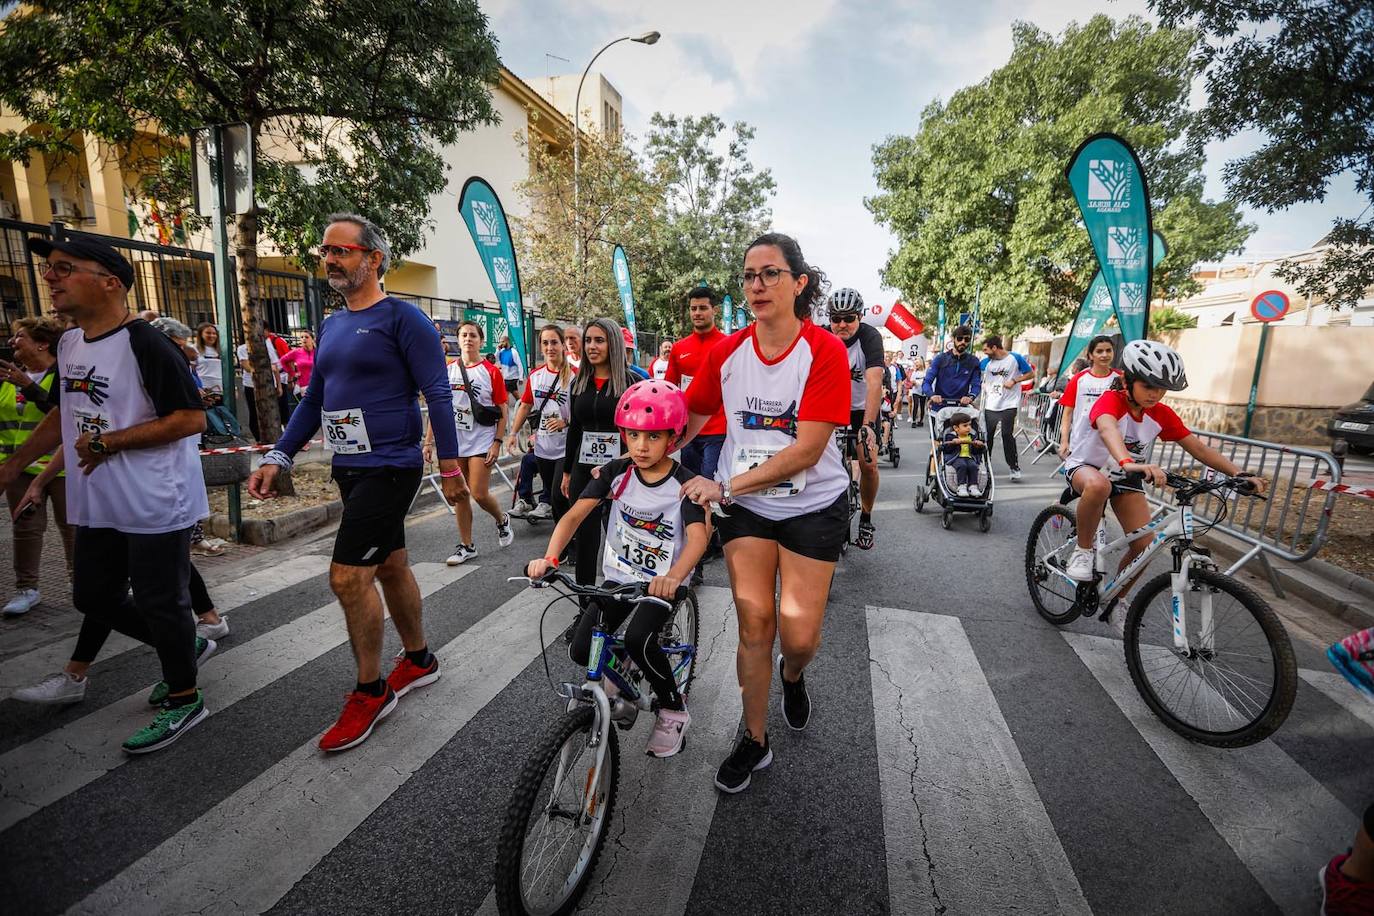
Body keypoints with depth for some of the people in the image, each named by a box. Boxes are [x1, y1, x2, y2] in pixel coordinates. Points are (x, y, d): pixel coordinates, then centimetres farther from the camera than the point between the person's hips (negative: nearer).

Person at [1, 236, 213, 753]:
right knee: (94, 597, 20)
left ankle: (183, 700, 20)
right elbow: (64, 414, 23)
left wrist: (109, 443, -18)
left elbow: (192, 419, -22)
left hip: (156, 506, -9)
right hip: (98, 505, 9)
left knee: (159, 604, 2)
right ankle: (185, 647, 38)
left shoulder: (145, 345, -17)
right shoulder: (69, 345, 11)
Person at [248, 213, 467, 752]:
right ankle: (419, 660, 33)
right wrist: (278, 458, 10)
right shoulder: (330, 326, 14)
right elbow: (313, 400, 17)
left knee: (349, 576, -9)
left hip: (390, 468, -8)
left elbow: (438, 394, -14)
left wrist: (449, 466, -16)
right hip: (350, 468, 8)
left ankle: (371, 692, 10)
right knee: (390, 566, 16)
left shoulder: (402, 318, -10)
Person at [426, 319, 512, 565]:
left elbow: (502, 412, -3)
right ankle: (466, 546, 21)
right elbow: (436, 408, 9)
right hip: (454, 442, 4)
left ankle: (502, 520, 23)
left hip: (481, 442, -4)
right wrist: (428, 441, 5)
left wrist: (497, 443, -10)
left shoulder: (491, 372, -3)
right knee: (460, 496, 9)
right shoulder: (446, 371, 7)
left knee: (479, 494, -8)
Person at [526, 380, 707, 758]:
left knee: (637, 638, -28)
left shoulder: (683, 484, -16)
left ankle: (673, 709, 0)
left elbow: (697, 536, -30)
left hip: (663, 582, -3)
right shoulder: (616, 472, -7)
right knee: (580, 651, -9)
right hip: (618, 577, 4)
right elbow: (575, 515, -13)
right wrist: (549, 559, -31)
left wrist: (673, 577, -50)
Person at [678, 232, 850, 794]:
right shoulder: (726, 352, -3)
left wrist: (725, 485, -24)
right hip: (746, 507, 2)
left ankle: (793, 677, 41)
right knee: (754, 623, 1)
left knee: (800, 637, 2)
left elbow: (806, 451, -21)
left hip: (813, 506, -2)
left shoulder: (825, 350, -14)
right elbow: (688, 420, 4)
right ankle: (755, 741, 25)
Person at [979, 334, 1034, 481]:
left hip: (1009, 405, -4)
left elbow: (1031, 374, 3)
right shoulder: (986, 361, 4)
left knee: (1007, 435, -7)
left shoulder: (1015, 358, -4)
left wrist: (1014, 381, -10)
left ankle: (1015, 467, 4)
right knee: (987, 436, 7)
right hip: (990, 406, 4)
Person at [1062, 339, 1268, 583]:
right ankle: (1082, 550, -20)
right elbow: (1108, 429, -48)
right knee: (1098, 485, -43)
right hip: (1085, 466, -6)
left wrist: (1240, 473, -21)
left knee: (1145, 544, -7)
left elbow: (1199, 448, -5)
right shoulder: (1111, 401, -26)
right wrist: (1128, 463, -67)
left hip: (1124, 477, 6)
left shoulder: (1162, 414, -8)